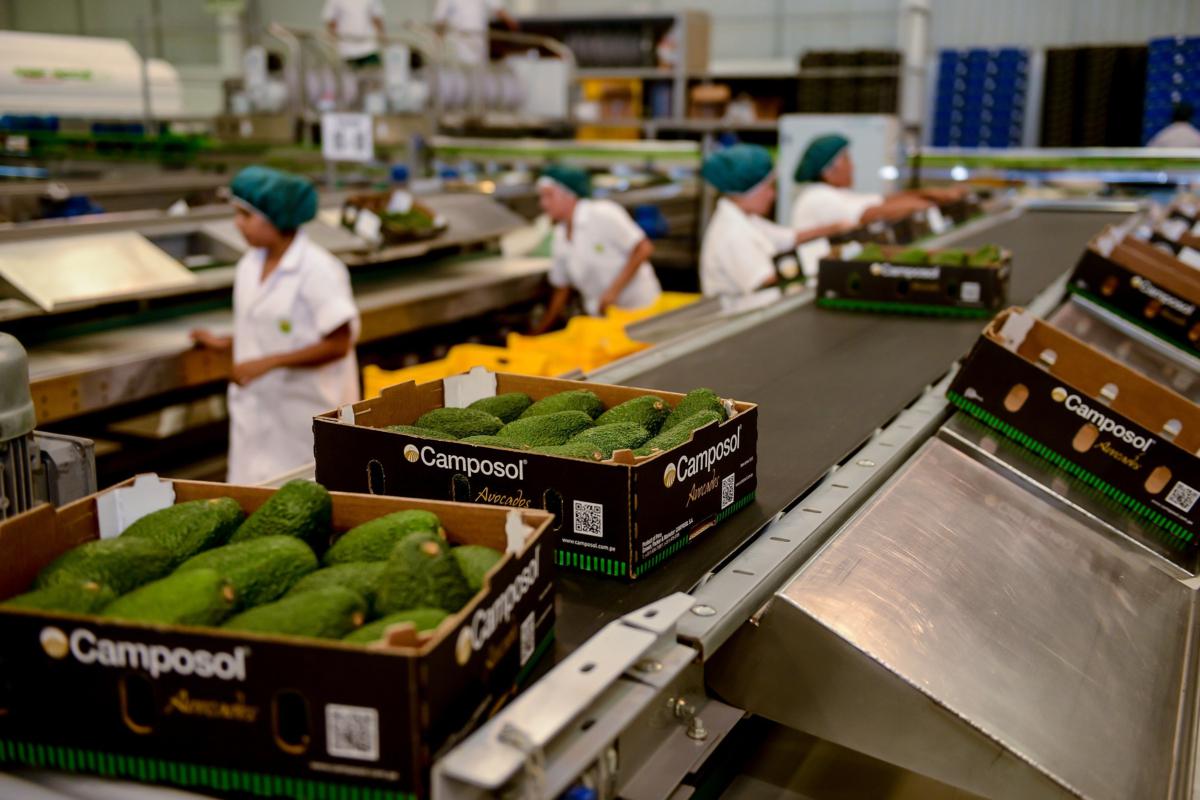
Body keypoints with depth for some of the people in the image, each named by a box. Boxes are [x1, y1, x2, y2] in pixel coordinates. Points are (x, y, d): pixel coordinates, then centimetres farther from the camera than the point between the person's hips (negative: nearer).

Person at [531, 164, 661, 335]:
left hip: (640, 308, -5)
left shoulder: (603, 214, -15)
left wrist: (614, 290, -20)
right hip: (602, 316, 6)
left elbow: (643, 249, -16)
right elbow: (561, 291, 13)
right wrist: (538, 331, 11)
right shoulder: (560, 239, 5)